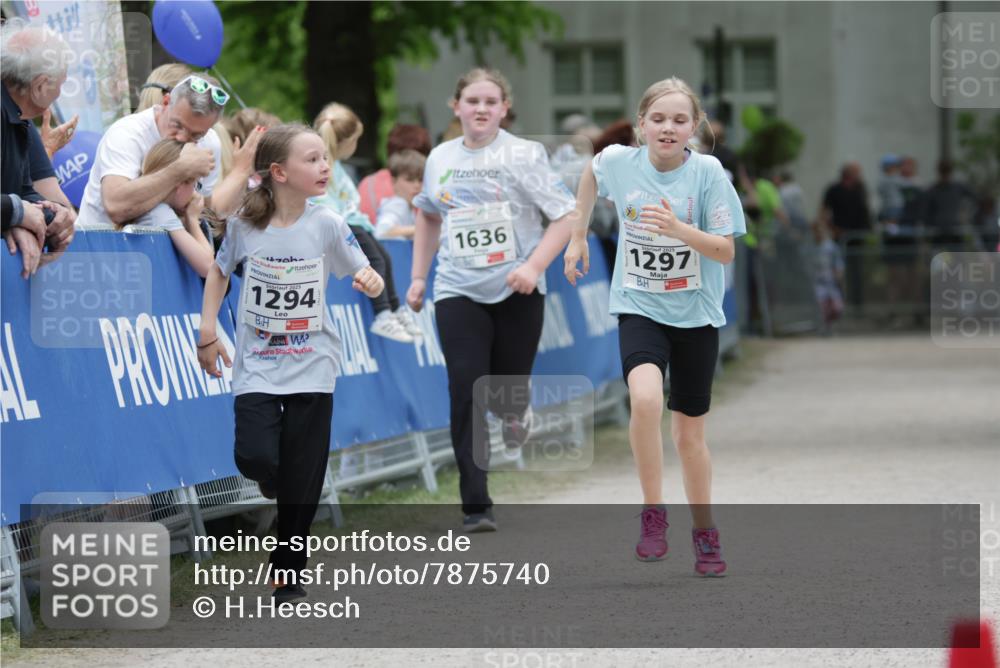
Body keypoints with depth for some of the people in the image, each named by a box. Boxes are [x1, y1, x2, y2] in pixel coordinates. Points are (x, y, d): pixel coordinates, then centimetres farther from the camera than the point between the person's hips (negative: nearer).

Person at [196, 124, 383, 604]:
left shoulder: (327, 225, -6)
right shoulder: (245, 223, -7)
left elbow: (364, 274, 0)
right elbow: (219, 271, 10)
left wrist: (370, 282, -23)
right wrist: (208, 331, 4)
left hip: (311, 366, 0)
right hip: (257, 363, 0)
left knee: (301, 483, 1)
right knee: (256, 458, -17)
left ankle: (288, 573, 17)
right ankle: (274, 477, 22)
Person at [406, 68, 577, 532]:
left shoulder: (524, 155, -4)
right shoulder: (440, 159, 7)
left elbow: (565, 217, -6)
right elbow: (429, 217, 24)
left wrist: (533, 266, -19)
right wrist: (418, 277, 19)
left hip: (517, 291, -2)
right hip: (458, 291, 2)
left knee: (507, 390, 6)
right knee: (466, 392, -11)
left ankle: (515, 412, 47)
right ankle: (475, 506, -9)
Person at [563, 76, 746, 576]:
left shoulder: (708, 172, -13)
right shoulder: (617, 161, -7)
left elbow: (726, 252, -13)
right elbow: (592, 175, 18)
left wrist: (678, 228, -29)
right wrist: (578, 235, 21)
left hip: (695, 314, 0)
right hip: (639, 308, 0)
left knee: (689, 431, 8)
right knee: (646, 400, -28)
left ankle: (704, 533, 28)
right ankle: (653, 514, -12)